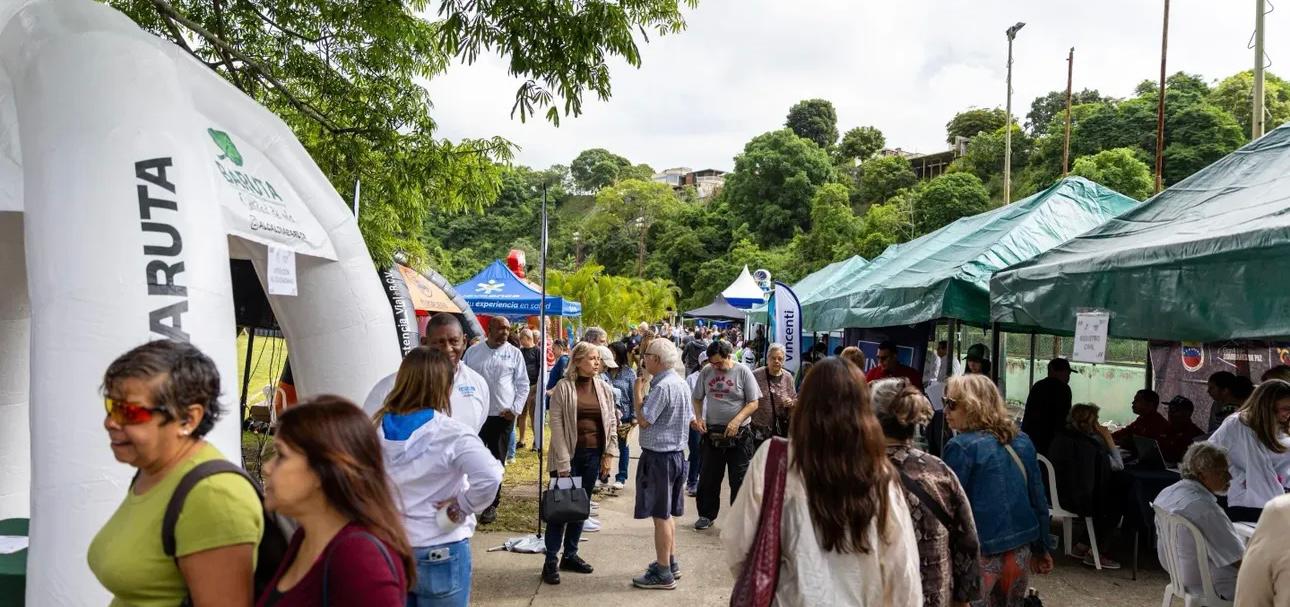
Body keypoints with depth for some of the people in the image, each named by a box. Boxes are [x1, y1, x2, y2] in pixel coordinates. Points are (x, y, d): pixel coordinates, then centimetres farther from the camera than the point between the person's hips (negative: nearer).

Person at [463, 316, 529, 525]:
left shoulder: (514, 353, 1)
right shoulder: (473, 351, 3)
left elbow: (523, 384, 4)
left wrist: (515, 409, -5)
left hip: (503, 416, 0)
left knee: (497, 462, 7)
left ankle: (491, 505, 17)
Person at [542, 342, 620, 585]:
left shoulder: (604, 388, 5)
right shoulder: (564, 387, -9)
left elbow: (612, 422, 9)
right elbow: (556, 424, -12)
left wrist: (609, 454, 2)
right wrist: (563, 461, -16)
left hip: (594, 455, 5)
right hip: (569, 454, -4)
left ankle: (570, 555, 23)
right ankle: (550, 560, 6)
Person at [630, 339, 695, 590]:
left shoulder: (662, 386, -20)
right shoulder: (681, 383, 10)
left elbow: (643, 420, -21)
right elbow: (688, 419, 18)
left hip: (659, 456, -9)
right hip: (676, 453, 9)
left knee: (660, 515, -2)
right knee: (668, 513, 19)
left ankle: (663, 573, 5)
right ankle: (670, 562, 29)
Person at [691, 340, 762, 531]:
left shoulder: (743, 372, -7)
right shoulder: (706, 372, 2)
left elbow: (753, 403, -8)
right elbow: (697, 399, 14)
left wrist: (736, 421, -20)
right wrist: (698, 418, -3)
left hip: (739, 435, -3)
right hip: (712, 433, 3)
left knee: (739, 479, 4)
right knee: (708, 477, 11)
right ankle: (706, 515, 26)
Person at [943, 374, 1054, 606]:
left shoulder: (961, 447, -13)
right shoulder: (1022, 441, 7)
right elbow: (1039, 499, 11)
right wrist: (1042, 548, 20)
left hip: (980, 554, -6)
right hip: (1021, 550, 7)